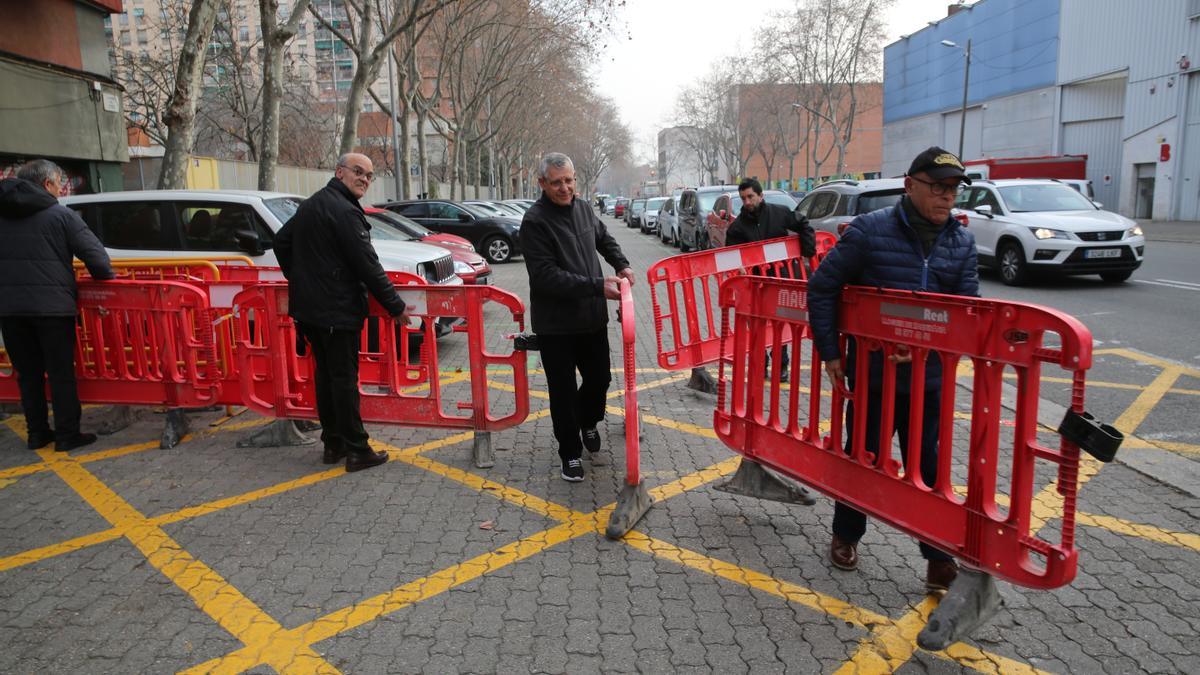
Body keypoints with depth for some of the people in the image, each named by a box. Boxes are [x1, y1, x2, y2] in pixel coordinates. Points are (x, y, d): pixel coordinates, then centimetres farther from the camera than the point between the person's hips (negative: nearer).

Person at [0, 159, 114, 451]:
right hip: (51, 304, -5)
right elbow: (95, 254, -8)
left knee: (28, 373, 13)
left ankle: (37, 433, 19)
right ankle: (67, 435, 6)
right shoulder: (60, 214, -5)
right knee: (61, 373, 3)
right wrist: (106, 282, 8)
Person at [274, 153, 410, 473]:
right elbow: (367, 266, -19)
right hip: (337, 311, -9)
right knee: (344, 378, -4)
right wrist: (395, 306, -13)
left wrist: (299, 280, 30)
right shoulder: (344, 211, -17)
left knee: (325, 374, 15)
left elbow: (281, 242, 25)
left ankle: (333, 443, 24)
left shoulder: (309, 205, 15)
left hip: (307, 308, 9)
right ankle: (357, 451, 2)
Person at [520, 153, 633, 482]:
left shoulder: (584, 208, 5)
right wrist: (597, 286, -25)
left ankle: (587, 422, 46)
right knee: (563, 390, 5)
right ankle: (571, 453, 22)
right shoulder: (535, 221, -16)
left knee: (600, 378, 16)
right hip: (556, 323, -5)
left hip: (593, 317, 6)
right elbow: (547, 275, -23)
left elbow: (604, 238, 26)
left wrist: (621, 264, 9)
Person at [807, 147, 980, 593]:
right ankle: (846, 536, 33)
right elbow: (822, 288, -7)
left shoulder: (962, 243, 2)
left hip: (929, 379, 3)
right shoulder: (870, 231, -11)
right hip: (871, 375, -2)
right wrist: (829, 351, -8)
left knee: (929, 468, 7)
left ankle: (940, 557, 20)